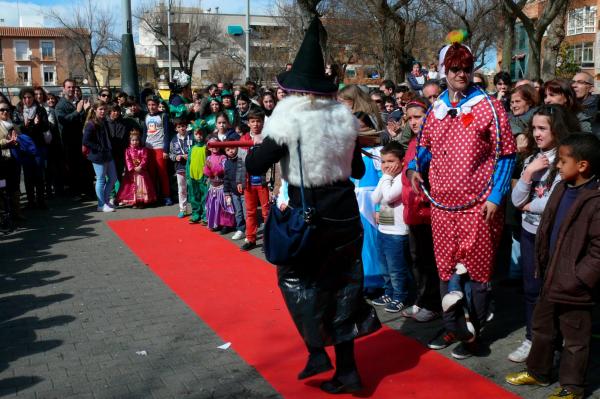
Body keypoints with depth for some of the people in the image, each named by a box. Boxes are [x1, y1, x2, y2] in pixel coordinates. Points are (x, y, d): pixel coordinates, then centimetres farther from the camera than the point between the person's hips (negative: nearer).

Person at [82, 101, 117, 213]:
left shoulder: (104, 122, 11)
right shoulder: (91, 124, -14)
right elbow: (85, 141, -21)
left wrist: (109, 149, 8)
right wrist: (100, 149, -19)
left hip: (108, 155, 8)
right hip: (98, 157, -8)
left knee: (113, 178, 13)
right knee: (101, 180, 0)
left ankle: (106, 200, 25)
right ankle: (101, 205, 11)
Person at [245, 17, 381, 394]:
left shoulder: (288, 118, -14)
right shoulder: (344, 115, 3)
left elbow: (255, 166, -13)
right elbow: (358, 170, 12)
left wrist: (256, 147, 7)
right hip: (344, 210, 5)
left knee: (296, 277, 18)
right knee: (341, 282, 14)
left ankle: (316, 351, 10)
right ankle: (347, 369, 18)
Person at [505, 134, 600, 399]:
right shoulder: (561, 190, 3)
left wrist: (576, 280, -19)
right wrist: (542, 265, 9)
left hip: (574, 286, -8)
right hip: (552, 278, 8)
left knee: (575, 339, 10)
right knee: (542, 327, 23)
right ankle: (537, 371, 42)